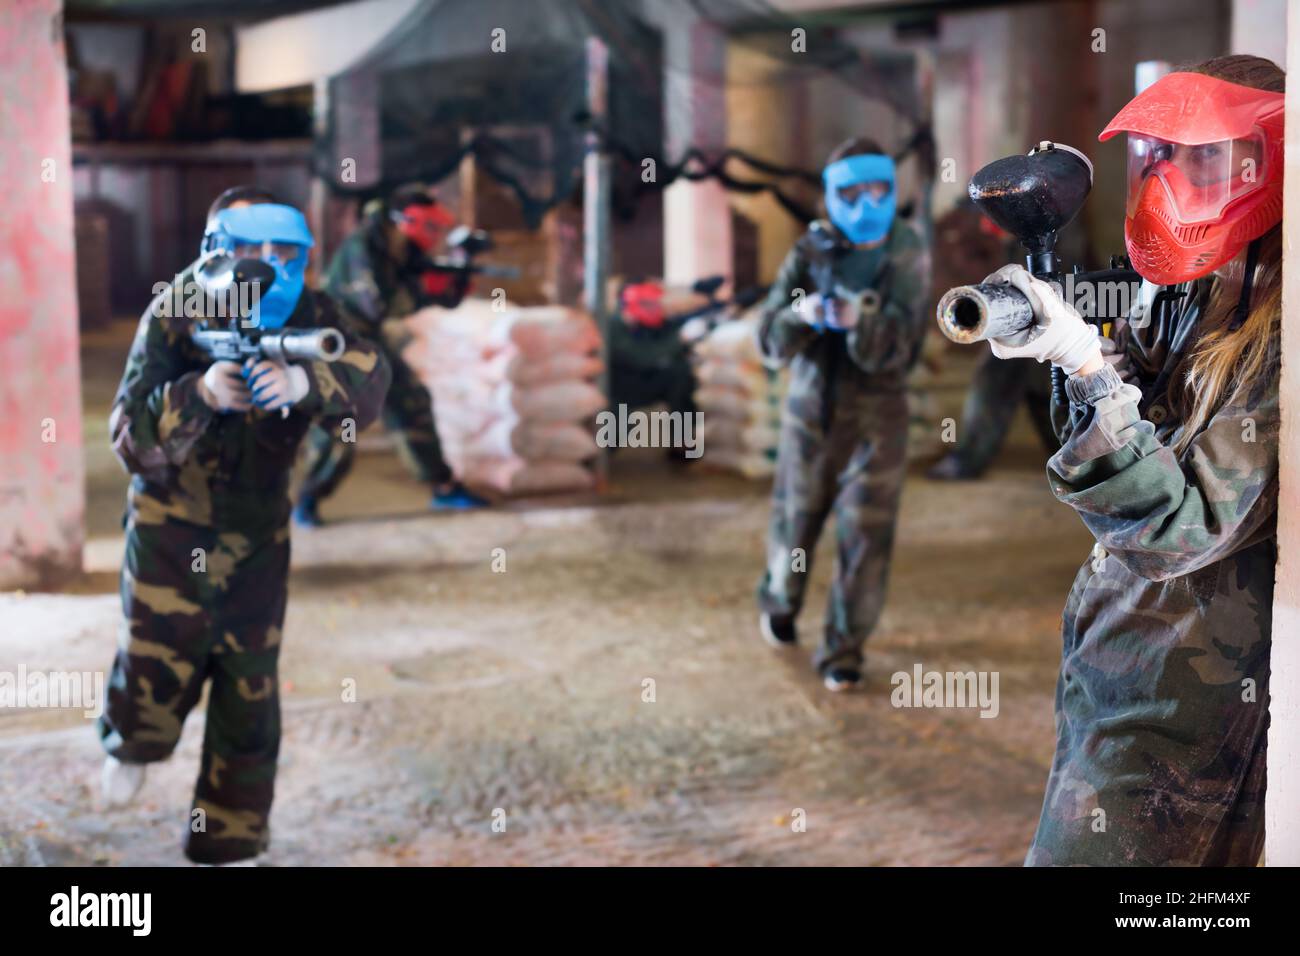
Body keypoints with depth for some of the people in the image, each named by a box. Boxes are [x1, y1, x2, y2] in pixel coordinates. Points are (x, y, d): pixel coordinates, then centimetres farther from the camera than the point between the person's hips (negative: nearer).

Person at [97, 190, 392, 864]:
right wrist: (200, 393, -41)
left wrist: (304, 382, -50)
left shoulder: (308, 315, -11)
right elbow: (131, 440, -23)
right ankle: (131, 745, 31)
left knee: (250, 689, 4)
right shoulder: (174, 316, -17)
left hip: (258, 530, 2)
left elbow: (370, 374, -30)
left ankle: (230, 843, 22)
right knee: (160, 660, -8)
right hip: (171, 520, -2)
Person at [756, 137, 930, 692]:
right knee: (796, 519, 15)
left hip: (877, 414, -1)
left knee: (866, 535, -2)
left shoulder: (907, 259, -9)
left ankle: (844, 651, 11)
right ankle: (780, 599, 45)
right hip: (811, 409, 1)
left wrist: (860, 320, -39)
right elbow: (772, 343, -13)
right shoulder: (810, 254, -8)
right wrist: (801, 315, -34)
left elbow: (892, 349, -18)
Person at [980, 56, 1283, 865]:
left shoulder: (1277, 339, -18)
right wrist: (1050, 342, -8)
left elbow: (1178, 531, -23)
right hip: (1106, 666, 8)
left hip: (1181, 706, -7)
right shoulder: (1181, 307, 6)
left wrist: (1089, 368, -32)